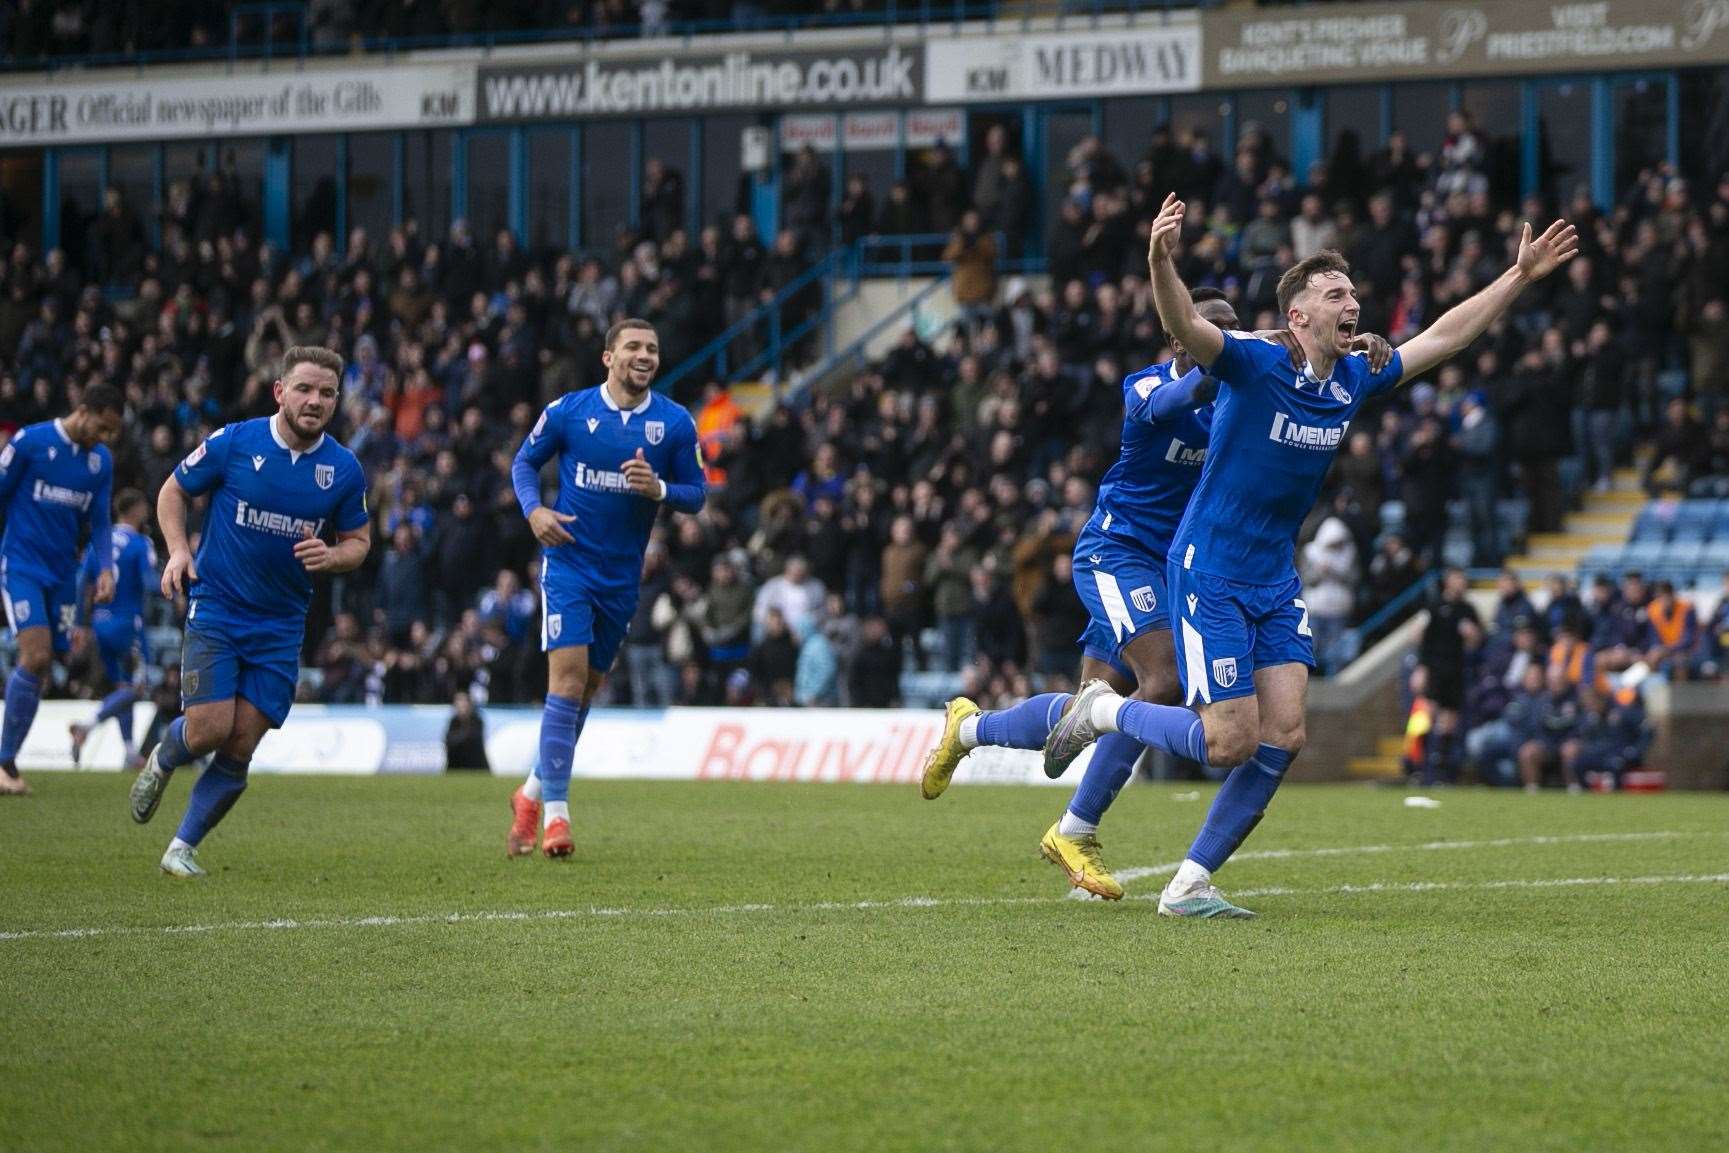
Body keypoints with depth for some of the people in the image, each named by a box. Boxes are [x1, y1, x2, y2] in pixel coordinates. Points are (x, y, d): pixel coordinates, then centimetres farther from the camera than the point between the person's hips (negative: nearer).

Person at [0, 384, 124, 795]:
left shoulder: (101, 461, 7)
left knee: (42, 668, 2)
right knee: (35, 656, -19)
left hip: (62, 573, 6)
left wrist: (106, 569, -1)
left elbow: (99, 522, 14)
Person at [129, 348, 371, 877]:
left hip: (281, 624, 3)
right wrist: (178, 549, -10)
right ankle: (162, 761, 23)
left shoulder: (345, 469, -1)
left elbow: (358, 541, 11)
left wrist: (331, 556, -12)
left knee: (241, 746, -3)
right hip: (216, 609, -3)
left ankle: (183, 847, 13)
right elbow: (173, 491, 6)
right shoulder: (232, 443, -9)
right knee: (210, 729, -13)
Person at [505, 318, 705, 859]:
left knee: (588, 687, 12)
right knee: (568, 676, -16)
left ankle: (533, 793, 31)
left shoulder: (675, 423, 0)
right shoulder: (568, 410, -3)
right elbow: (525, 461, 9)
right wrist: (534, 510, -10)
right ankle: (555, 813, -15)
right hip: (568, 560, -3)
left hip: (623, 573, 3)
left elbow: (697, 494, 4)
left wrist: (660, 490, -17)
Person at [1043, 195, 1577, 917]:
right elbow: (1183, 327, -35)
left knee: (1283, 737, -4)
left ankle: (1189, 884, 6)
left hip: (1277, 582, 7)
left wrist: (1522, 276, 15)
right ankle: (1101, 710, 16)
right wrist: (1161, 261, -55)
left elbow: (1444, 336, 17)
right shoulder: (1253, 366, -16)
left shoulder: (1355, 380, 4)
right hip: (1209, 576, -7)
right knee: (1231, 743, -10)